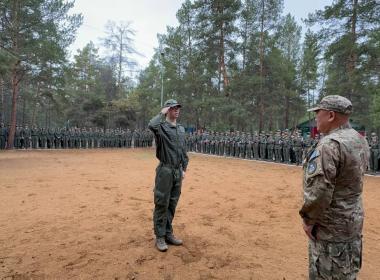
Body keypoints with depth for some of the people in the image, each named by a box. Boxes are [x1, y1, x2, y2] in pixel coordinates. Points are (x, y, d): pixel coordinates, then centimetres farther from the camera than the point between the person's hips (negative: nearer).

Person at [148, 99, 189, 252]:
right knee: (162, 204, 1)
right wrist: (162, 113, -16)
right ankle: (160, 237, 14)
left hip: (178, 171, 6)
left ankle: (168, 233, 27)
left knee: (172, 205, 14)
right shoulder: (161, 126, -6)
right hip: (165, 170, -6)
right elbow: (151, 125, -32)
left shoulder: (181, 129, 14)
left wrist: (184, 168, 15)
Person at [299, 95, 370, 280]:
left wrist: (308, 219, -16)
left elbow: (319, 190, -28)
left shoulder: (328, 144, -25)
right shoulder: (361, 140, 5)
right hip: (354, 220, 9)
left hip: (330, 225, -9)